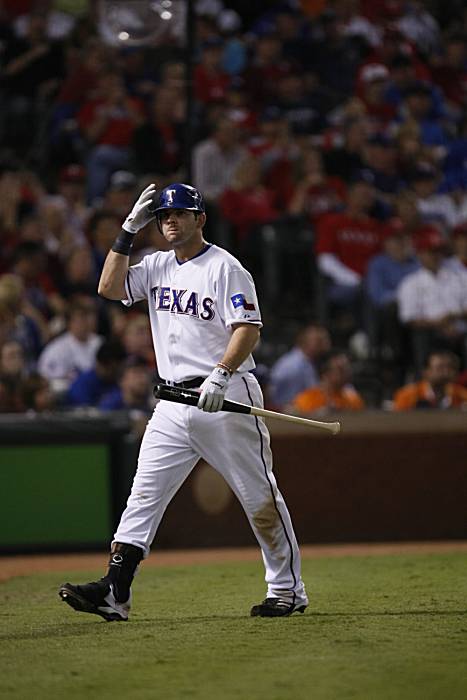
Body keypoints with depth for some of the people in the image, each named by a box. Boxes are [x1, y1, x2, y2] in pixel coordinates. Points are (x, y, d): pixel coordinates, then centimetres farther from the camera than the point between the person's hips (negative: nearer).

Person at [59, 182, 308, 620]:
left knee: (258, 495, 0)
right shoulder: (158, 267, 15)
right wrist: (128, 231, 1)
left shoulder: (225, 267, -6)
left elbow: (248, 328, -14)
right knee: (144, 495, -3)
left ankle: (288, 590, 10)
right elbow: (110, 287, 4)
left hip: (225, 400, -6)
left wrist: (221, 374, -28)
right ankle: (115, 592, -9)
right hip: (173, 405, 6)